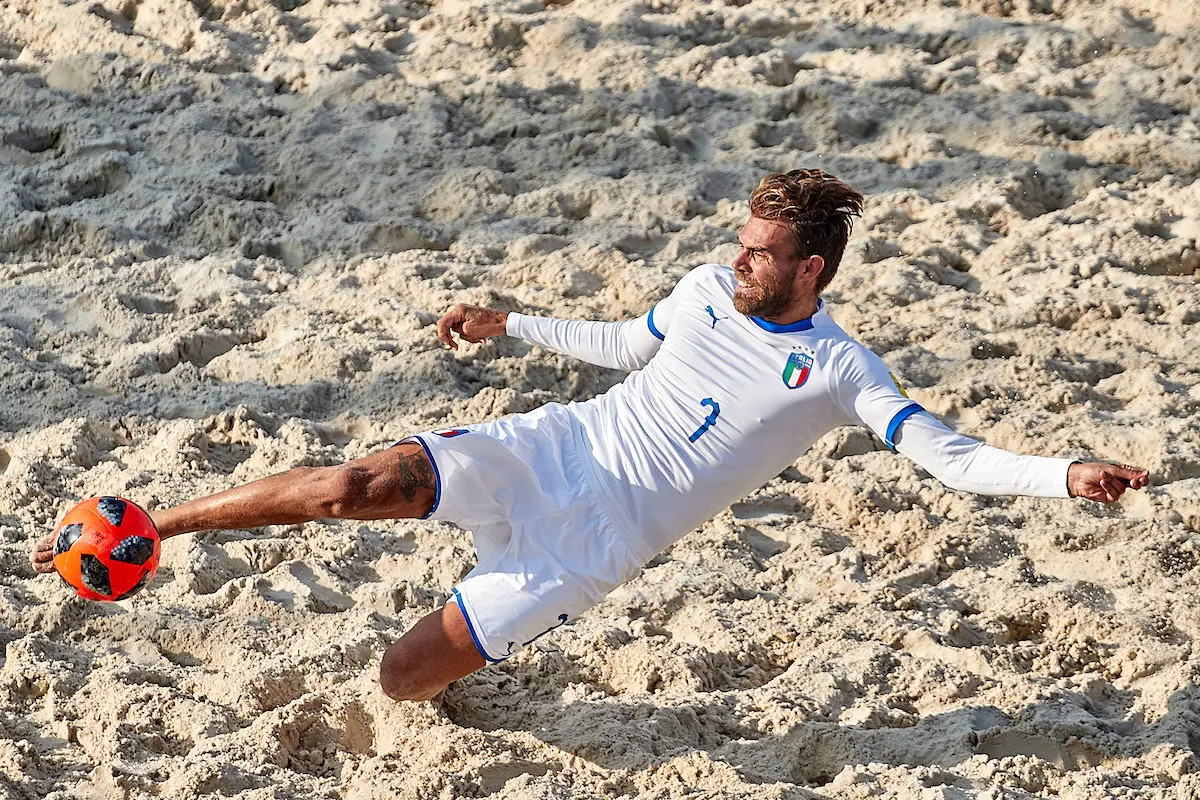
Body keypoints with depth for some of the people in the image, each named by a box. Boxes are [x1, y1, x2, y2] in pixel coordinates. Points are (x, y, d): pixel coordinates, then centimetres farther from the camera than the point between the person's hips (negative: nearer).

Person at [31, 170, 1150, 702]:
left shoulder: (837, 369, -6)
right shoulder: (710, 287, 8)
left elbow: (948, 454, -12)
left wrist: (1065, 476, -26)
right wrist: (510, 325, 23)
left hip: (596, 537, -3)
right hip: (553, 449, 3)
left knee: (405, 679, -13)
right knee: (368, 484, -23)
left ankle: (457, 671, 25)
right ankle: (140, 530, -10)